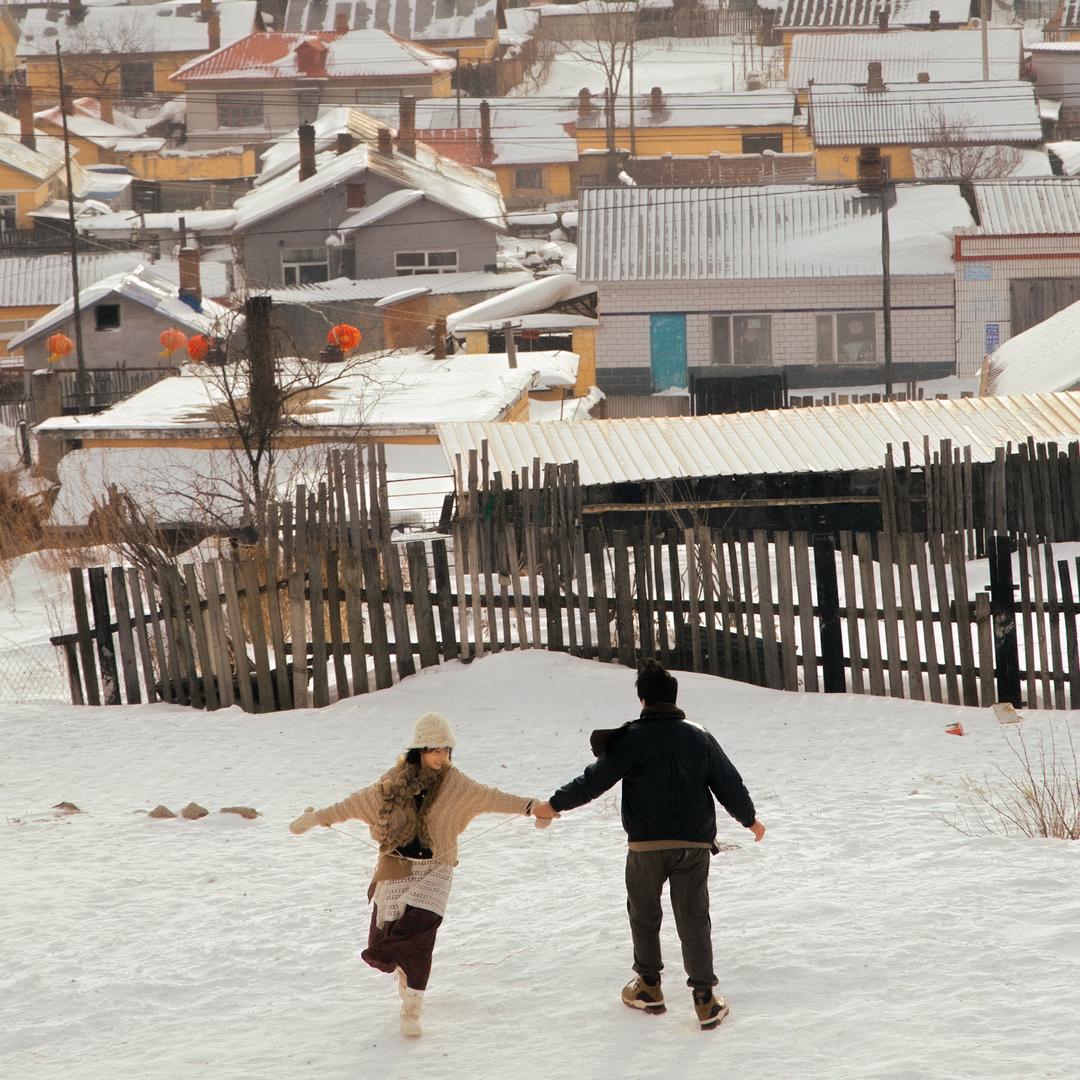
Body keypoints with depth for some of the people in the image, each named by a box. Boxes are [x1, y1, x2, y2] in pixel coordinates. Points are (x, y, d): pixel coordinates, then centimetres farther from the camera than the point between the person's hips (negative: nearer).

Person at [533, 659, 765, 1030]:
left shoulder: (632, 739, -7)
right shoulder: (699, 738, 4)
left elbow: (595, 781, -4)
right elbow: (729, 783, 11)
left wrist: (555, 804, 8)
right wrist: (749, 819, 28)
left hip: (646, 844, -2)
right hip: (694, 843, 2)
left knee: (644, 915, 17)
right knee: (694, 918, 5)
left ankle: (649, 987, 25)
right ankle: (704, 997, -1)